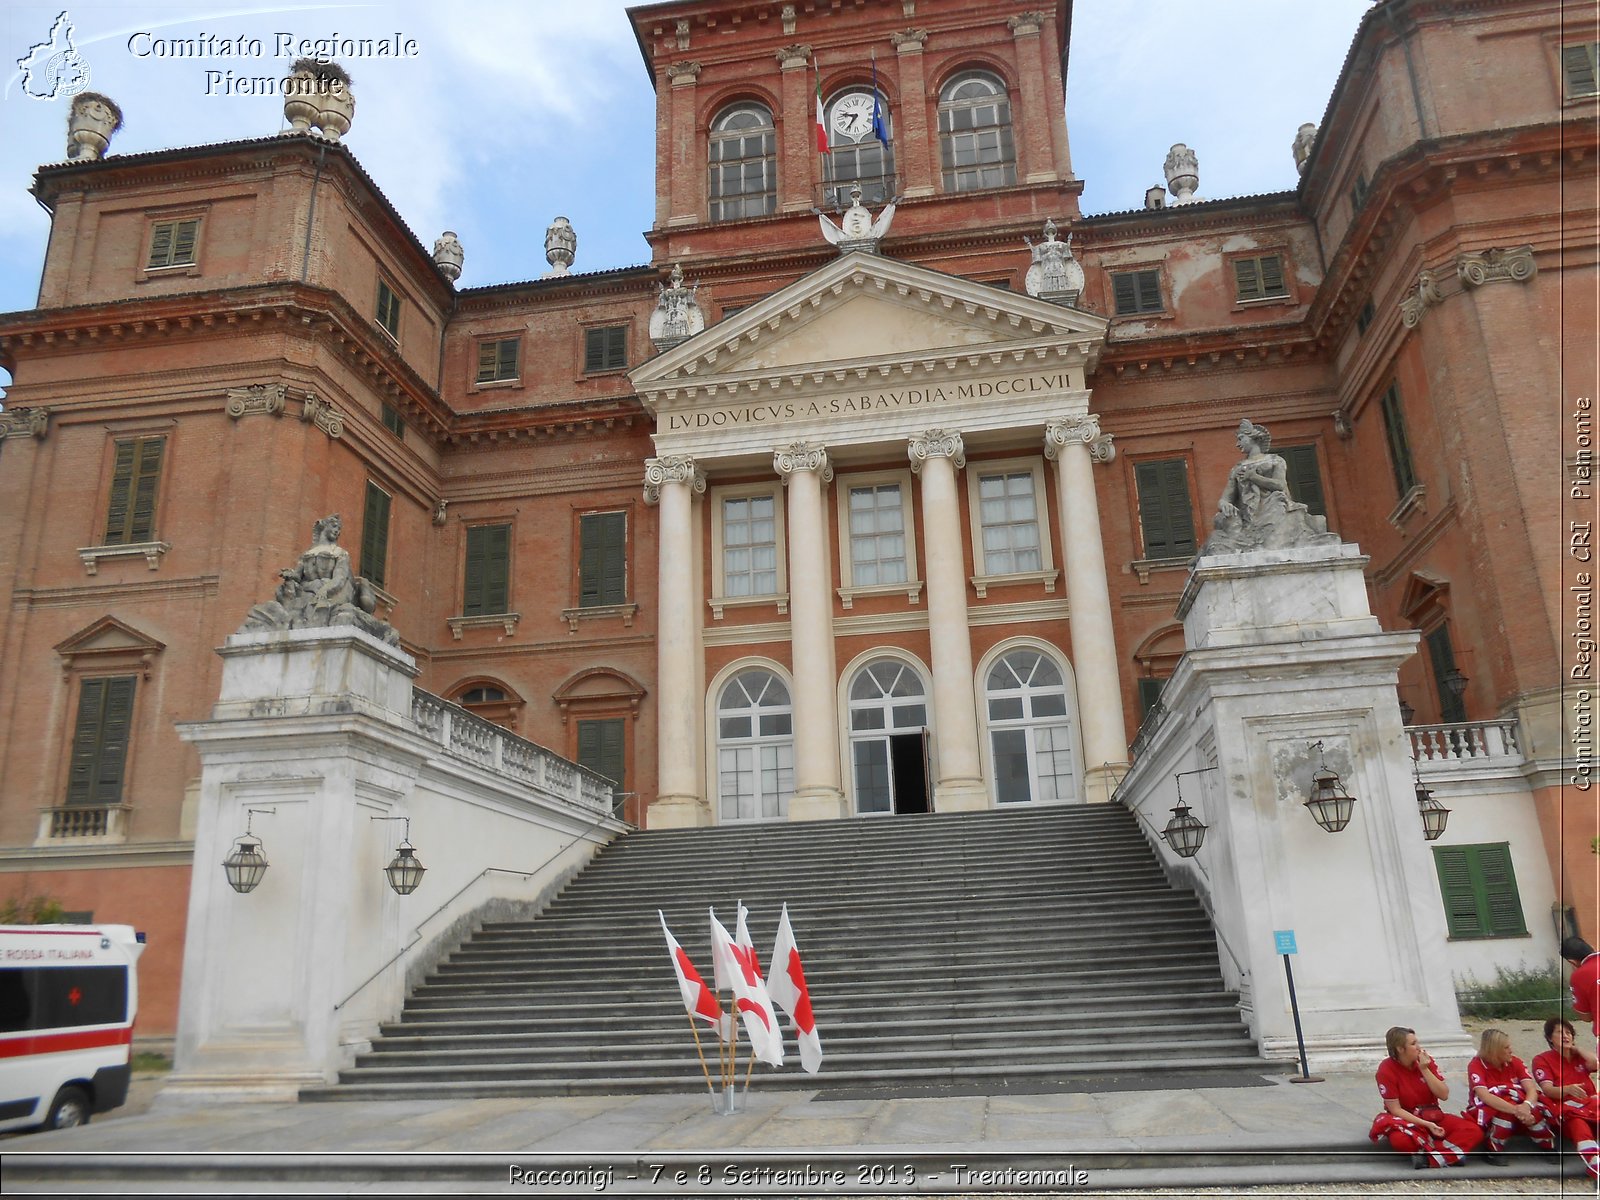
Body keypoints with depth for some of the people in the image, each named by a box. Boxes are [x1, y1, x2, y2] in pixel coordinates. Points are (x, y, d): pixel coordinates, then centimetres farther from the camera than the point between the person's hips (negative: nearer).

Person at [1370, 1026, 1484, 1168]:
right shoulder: (1386, 1069, -16)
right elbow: (1395, 1109, -16)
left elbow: (1444, 1095, -6)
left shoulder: (1426, 1060, -3)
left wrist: (1424, 1070, -17)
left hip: (1433, 1116, 5)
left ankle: (1428, 1157, -25)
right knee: (1400, 1140, -39)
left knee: (1474, 1131, -18)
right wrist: (1426, 1125, -24)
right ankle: (1450, 1153, -18)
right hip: (1406, 1119, -5)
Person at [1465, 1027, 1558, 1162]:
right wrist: (1515, 1110, -42)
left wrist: (1526, 1106, -37)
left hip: (1515, 1117, 4)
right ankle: (1491, 1152, -21)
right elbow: (1484, 1096, -30)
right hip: (1486, 1113, -4)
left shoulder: (1515, 1062, -3)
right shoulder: (1476, 1065, -16)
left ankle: (1550, 1149, -5)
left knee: (1533, 1111, -26)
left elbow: (1532, 1089, -15)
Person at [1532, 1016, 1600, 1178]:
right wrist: (1568, 1089, -31)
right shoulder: (1542, 1060, 5)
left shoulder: (1579, 1055, 19)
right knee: (1578, 1123, -39)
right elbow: (1547, 1090, -11)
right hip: (1564, 1108, -4)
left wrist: (1576, 1049, 6)